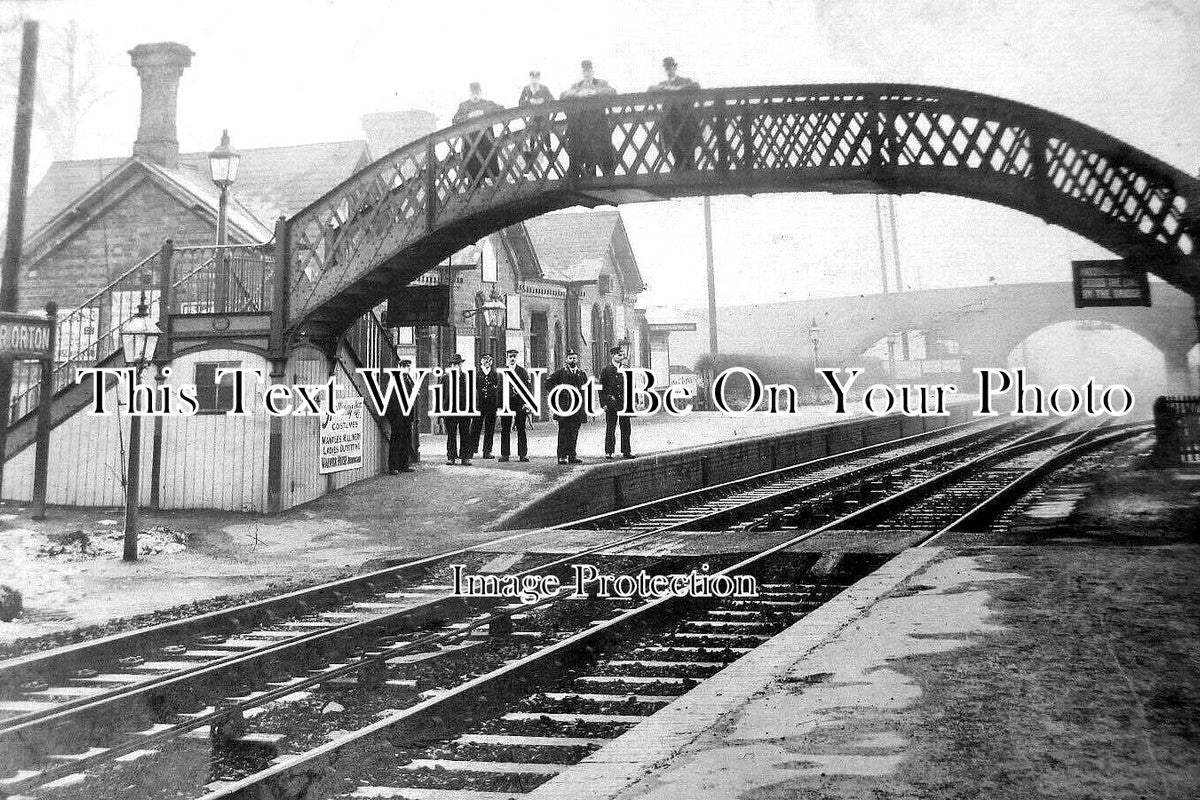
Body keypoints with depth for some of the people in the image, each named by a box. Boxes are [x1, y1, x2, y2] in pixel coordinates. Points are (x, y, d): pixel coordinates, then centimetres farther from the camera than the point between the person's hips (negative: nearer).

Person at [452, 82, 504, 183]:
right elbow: (455, 120, 3)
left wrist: (484, 112, -11)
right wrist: (469, 115, -12)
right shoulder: (463, 105, 14)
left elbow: (501, 110, -3)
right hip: (470, 143, 0)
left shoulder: (488, 104, 13)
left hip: (486, 141, 0)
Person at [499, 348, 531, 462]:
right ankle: (504, 454, 6)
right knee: (504, 430, 1)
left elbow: (529, 387, 4)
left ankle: (523, 455, 3)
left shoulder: (523, 371, 7)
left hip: (520, 404, -1)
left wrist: (526, 403, -5)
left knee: (521, 429, -1)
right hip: (506, 403, 1)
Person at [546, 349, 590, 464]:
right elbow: (548, 383, 6)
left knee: (574, 432, 5)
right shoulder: (560, 372, 4)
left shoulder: (582, 374, 14)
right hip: (563, 406, -3)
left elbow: (586, 388, 20)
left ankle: (572, 455, 11)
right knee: (563, 431, -4)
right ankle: (562, 456, -3)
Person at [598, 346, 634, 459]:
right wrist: (603, 403, -8)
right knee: (610, 428, 0)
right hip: (611, 402, -3)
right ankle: (608, 452, 5)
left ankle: (626, 451, 9)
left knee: (626, 428, 3)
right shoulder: (606, 370, 1)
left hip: (624, 402, 3)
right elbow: (601, 389, 0)